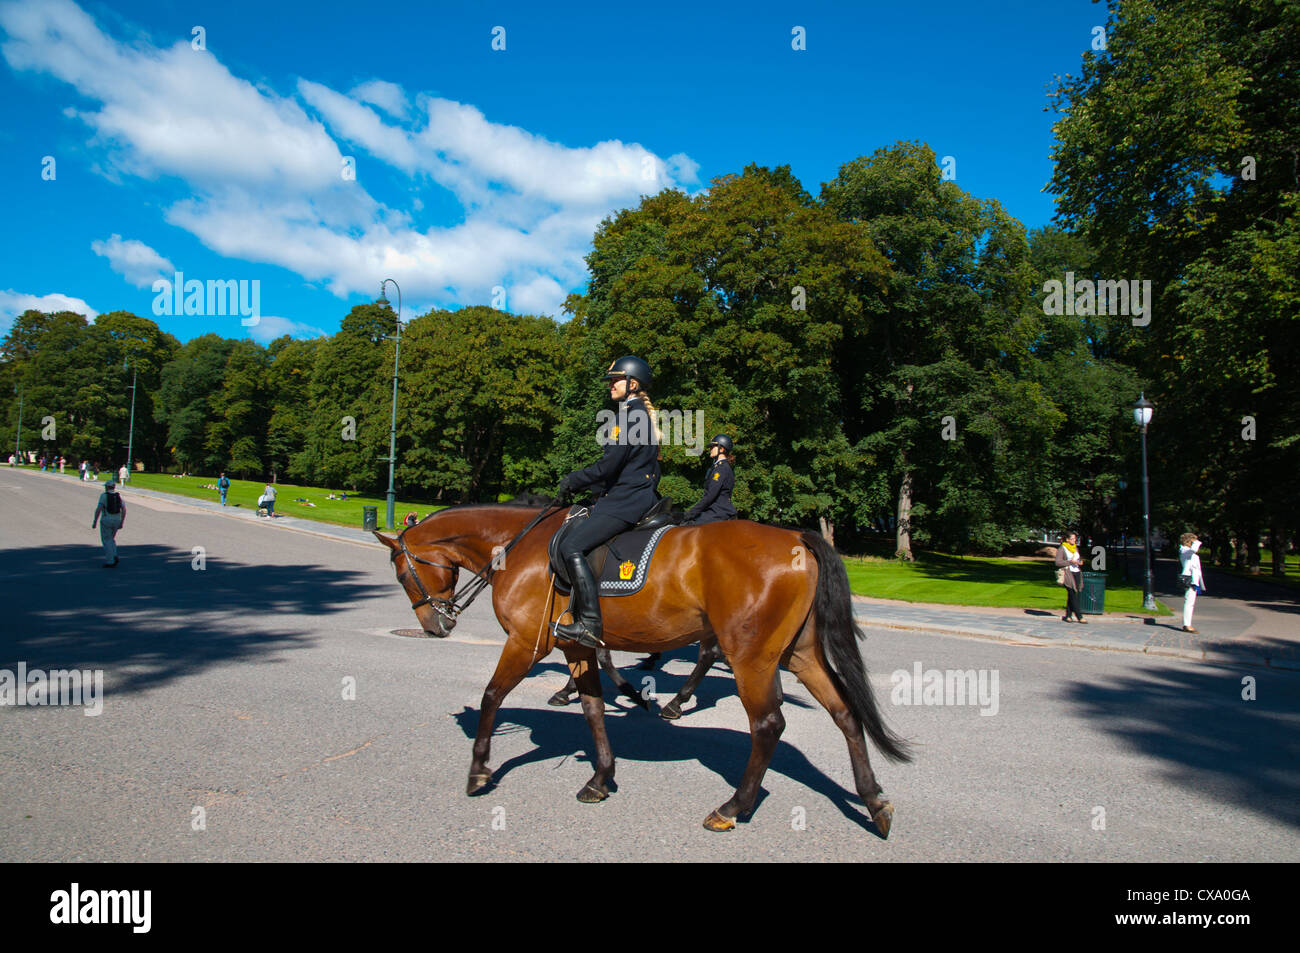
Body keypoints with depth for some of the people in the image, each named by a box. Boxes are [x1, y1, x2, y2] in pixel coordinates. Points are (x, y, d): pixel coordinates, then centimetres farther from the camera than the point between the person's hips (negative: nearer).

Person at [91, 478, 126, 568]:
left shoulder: (104, 495, -8)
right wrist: (121, 523, 8)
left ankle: (110, 562, 2)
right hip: (116, 520, 5)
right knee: (111, 539, 22)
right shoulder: (119, 496, 5)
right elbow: (124, 510, 2)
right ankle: (114, 556, 3)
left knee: (106, 541, 4)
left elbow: (98, 509, -15)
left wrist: (94, 522, -8)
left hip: (106, 520, -5)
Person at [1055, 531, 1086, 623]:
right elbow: (1058, 562, -10)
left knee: (1071, 595, 4)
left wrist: (1080, 562, 5)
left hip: (1077, 573, 7)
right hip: (1068, 573, -7)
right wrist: (1070, 562, -17)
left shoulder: (1075, 548, 17)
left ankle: (1068, 616, 9)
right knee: (1073, 595, -10)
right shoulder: (1062, 549, -4)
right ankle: (1080, 617, -9)